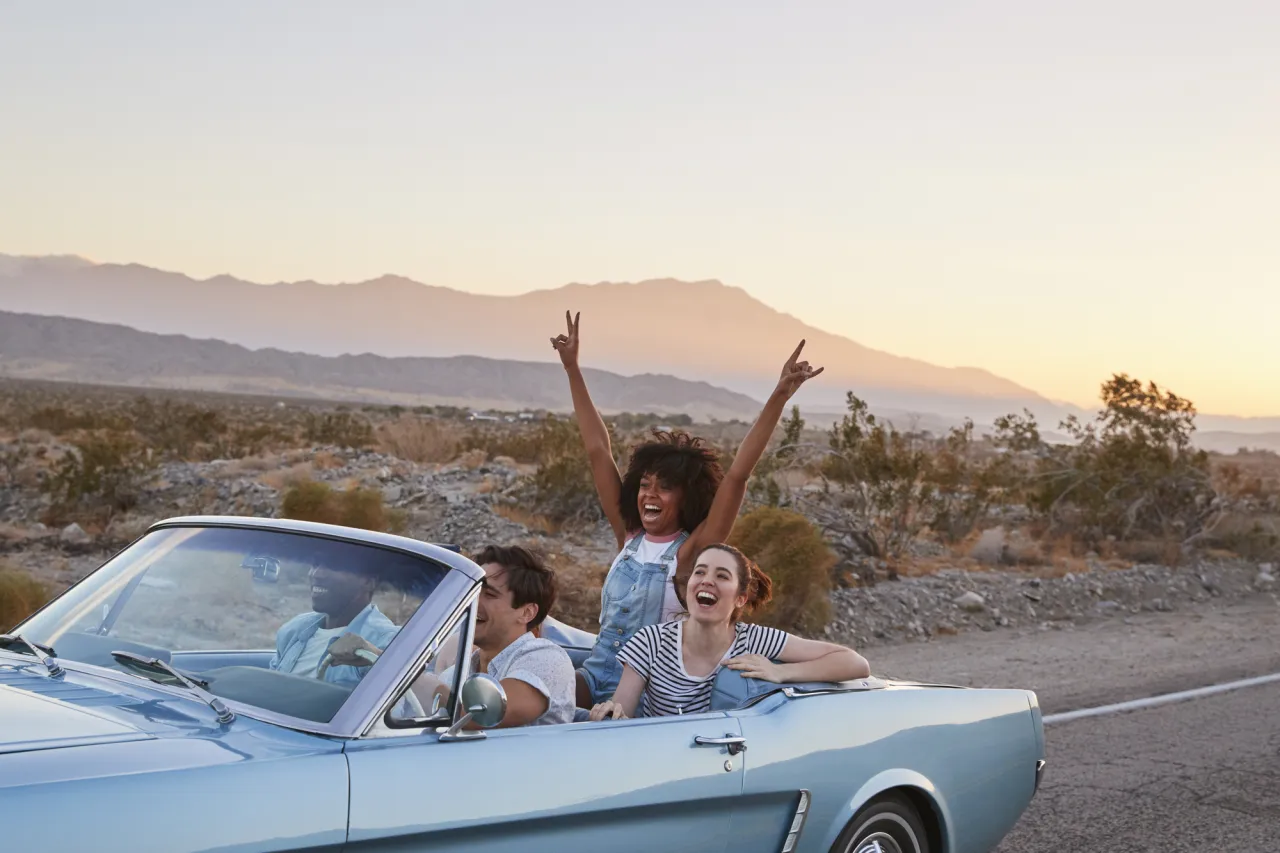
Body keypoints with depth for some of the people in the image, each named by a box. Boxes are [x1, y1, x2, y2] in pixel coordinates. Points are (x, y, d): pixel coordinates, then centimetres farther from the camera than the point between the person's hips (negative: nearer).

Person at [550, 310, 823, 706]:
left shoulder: (692, 551, -6)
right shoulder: (629, 536, 7)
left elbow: (738, 474, -15)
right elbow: (598, 452, 9)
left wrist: (780, 396, -23)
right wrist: (572, 368, 12)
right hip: (593, 678, 4)